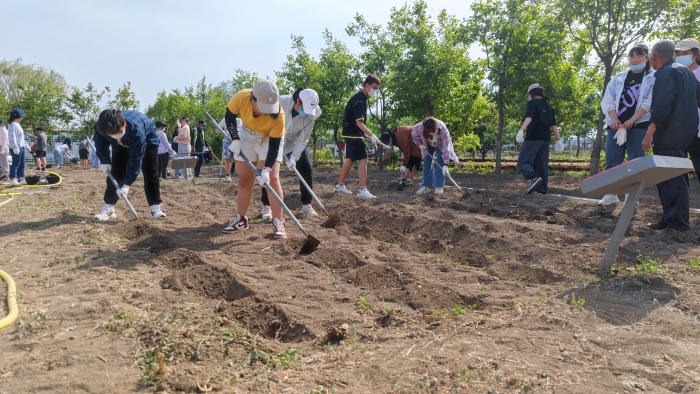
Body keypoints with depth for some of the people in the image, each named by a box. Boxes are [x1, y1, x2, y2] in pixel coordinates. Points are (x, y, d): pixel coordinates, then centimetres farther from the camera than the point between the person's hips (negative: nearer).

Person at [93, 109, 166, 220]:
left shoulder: (136, 128, -46)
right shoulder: (101, 126, -34)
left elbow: (136, 159, -39)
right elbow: (100, 144, -9)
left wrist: (127, 184, -38)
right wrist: (105, 161, -24)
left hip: (147, 140, -3)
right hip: (121, 145, 4)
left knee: (151, 173, -12)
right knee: (115, 173, -5)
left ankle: (155, 208, -7)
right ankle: (108, 208, 1)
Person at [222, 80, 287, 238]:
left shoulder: (278, 115, -37)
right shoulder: (241, 98, -34)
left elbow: (274, 146, -29)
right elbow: (230, 116, -11)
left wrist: (266, 169, -40)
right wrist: (235, 139, -22)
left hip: (270, 139, -2)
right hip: (246, 137, 3)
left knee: (272, 178, -15)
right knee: (244, 179, 7)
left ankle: (278, 222, -7)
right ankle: (241, 219, 20)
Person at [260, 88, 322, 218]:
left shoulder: (311, 114, -23)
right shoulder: (280, 103, -32)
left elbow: (303, 139, -19)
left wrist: (294, 157, -30)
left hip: (296, 143, 3)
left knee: (306, 168, -5)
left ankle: (306, 205, 8)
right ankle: (266, 206, 4)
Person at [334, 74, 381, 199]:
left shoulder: (361, 98, 13)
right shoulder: (359, 100, -18)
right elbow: (359, 122, -26)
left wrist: (364, 133, 18)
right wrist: (371, 135, -31)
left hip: (352, 133, 10)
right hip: (353, 134, -10)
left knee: (349, 159, 15)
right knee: (363, 159, -14)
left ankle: (340, 186, 25)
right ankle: (362, 190, -16)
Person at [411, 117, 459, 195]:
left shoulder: (443, 130, -43)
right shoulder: (419, 127, -38)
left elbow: (446, 147, -43)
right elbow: (414, 134, -12)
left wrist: (445, 164, -45)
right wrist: (420, 144, -18)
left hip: (441, 145, -2)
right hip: (428, 146, 2)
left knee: (440, 163, -14)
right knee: (427, 163, -3)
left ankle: (439, 186, -9)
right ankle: (426, 186, 2)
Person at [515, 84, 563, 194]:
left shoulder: (532, 103, -1)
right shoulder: (549, 106, 20)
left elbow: (529, 118, -18)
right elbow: (553, 125, 17)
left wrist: (521, 130, -30)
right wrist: (559, 140, 17)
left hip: (533, 137, -7)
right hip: (545, 139, 7)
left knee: (523, 161, -7)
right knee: (542, 164, 8)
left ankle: (534, 178, -31)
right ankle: (542, 189, 5)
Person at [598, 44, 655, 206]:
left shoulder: (653, 78, 6)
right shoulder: (619, 78, 15)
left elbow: (649, 102, -6)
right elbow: (607, 100, 7)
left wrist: (632, 119, -17)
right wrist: (614, 119, -9)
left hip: (639, 126, -3)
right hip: (616, 125, 3)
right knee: (612, 161, 1)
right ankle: (611, 194, 11)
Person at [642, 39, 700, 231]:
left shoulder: (666, 73, -14)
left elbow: (662, 106, -24)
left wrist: (649, 134, -26)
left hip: (669, 134, -10)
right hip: (684, 131, 10)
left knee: (669, 179, -7)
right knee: (677, 177, 15)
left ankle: (677, 222, -4)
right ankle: (675, 217, 22)